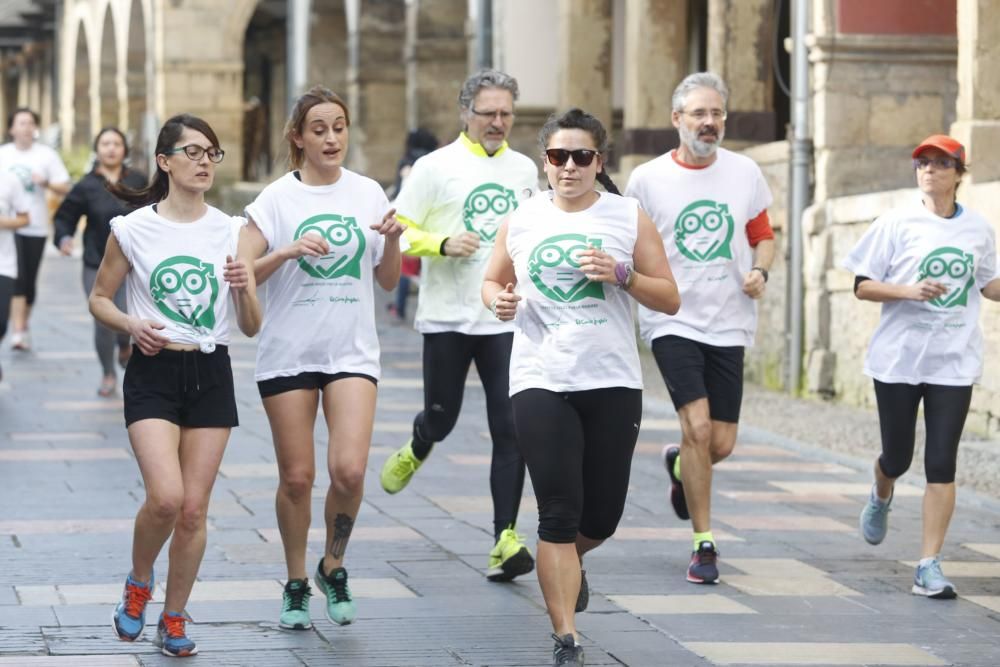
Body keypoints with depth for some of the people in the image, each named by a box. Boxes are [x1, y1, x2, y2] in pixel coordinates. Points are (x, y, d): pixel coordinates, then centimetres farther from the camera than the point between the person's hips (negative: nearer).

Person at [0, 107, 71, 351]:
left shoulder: (46, 155, 4)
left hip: (35, 226, 1)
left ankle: (23, 327, 25)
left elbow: (64, 188, 3)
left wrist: (46, 183, -14)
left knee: (29, 280, 7)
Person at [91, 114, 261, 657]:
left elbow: (252, 327, 5)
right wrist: (131, 325, -11)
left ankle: (173, 621, 17)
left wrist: (244, 287, -15)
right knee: (165, 497, -19)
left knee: (194, 509, 2)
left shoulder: (231, 231, 4)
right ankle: (138, 583, 10)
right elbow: (99, 299, 8)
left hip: (211, 375, 3)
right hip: (153, 373, -3)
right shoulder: (132, 229, -2)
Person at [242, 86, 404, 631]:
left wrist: (392, 241, -9)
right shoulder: (277, 198, -2)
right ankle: (296, 585, 20)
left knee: (349, 470, -14)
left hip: (351, 353, 1)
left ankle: (333, 567, 10)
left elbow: (388, 281, 10)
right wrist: (288, 251, -21)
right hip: (288, 354, -1)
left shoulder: (368, 194, 6)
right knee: (297, 477, 2)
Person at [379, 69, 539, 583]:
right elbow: (397, 233, -4)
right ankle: (416, 452, 46)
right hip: (447, 317, -2)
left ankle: (505, 539, -6)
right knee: (441, 418, 8)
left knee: (510, 429, -7)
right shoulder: (435, 167, -2)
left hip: (507, 319, 2)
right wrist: (443, 244, -19)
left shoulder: (524, 169, 10)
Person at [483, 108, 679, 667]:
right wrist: (499, 300, -4)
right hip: (541, 383, -1)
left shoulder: (630, 218, 1)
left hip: (613, 383, 1)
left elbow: (670, 300, 1)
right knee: (559, 515, -7)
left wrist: (622, 274, -16)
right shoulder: (521, 221, 5)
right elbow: (493, 281, 19)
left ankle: (570, 562, 44)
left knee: (603, 515, 9)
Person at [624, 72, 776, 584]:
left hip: (728, 324, 3)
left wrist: (759, 271, -6)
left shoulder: (745, 173, 4)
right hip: (673, 321, -3)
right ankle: (704, 544, -2)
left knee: (721, 443, 4)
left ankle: (679, 467, 42)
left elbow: (764, 237, 15)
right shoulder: (647, 179, -2)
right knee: (697, 426, -16)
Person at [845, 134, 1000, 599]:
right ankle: (880, 498, 47)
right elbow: (862, 286, -4)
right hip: (898, 359, -1)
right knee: (897, 457, 10)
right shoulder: (898, 223, -4)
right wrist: (912, 291, -19)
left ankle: (929, 567, -2)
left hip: (954, 364, 1)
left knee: (942, 464, -5)